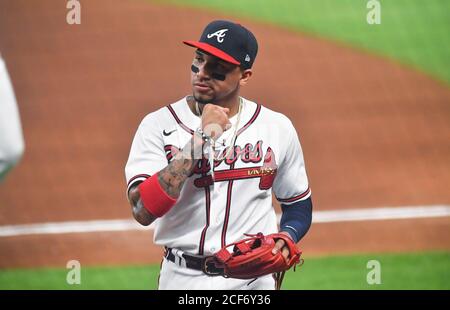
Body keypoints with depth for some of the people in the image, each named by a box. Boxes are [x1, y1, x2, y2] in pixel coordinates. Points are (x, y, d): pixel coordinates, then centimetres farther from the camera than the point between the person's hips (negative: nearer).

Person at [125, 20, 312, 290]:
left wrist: (287, 236, -10)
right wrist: (202, 138, -20)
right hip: (183, 279, -2)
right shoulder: (159, 125, -6)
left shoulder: (277, 127, 1)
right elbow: (143, 211, -20)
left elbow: (299, 204, 13)